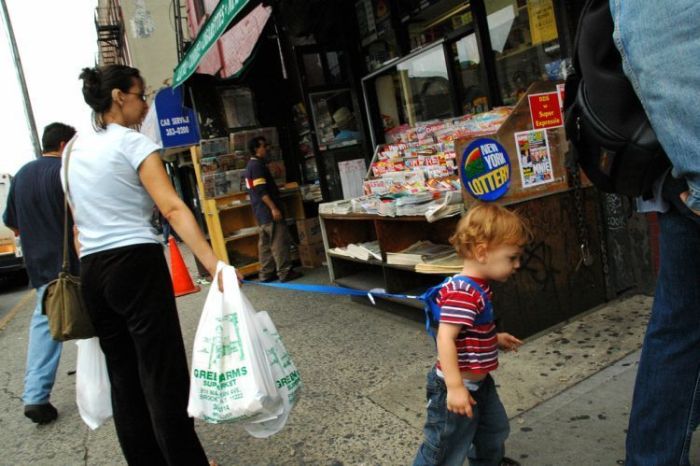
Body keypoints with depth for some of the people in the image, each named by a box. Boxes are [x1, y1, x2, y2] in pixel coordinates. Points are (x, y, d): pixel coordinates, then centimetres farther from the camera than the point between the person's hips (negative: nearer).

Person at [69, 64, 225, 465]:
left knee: (124, 379, 14)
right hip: (137, 264, -7)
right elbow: (173, 208, -20)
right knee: (164, 377, -2)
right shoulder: (133, 143, -6)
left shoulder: (73, 151, 16)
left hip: (92, 271, 8)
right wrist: (214, 264, -26)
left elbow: (79, 219, 19)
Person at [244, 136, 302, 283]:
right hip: (268, 210, -10)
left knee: (265, 243, 11)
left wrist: (275, 187, 36)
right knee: (280, 241, -5)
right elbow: (261, 190, -23)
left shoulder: (252, 164, 17)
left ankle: (266, 273, 15)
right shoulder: (257, 165, -15)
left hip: (261, 211, 10)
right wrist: (274, 208, -26)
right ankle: (285, 272, -1)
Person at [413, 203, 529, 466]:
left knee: (495, 430, 31)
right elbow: (445, 338, -34)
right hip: (458, 388, -10)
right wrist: (455, 387, -34)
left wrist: (495, 339, 13)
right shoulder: (463, 293, -29)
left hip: (479, 383, 10)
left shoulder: (477, 287, 4)